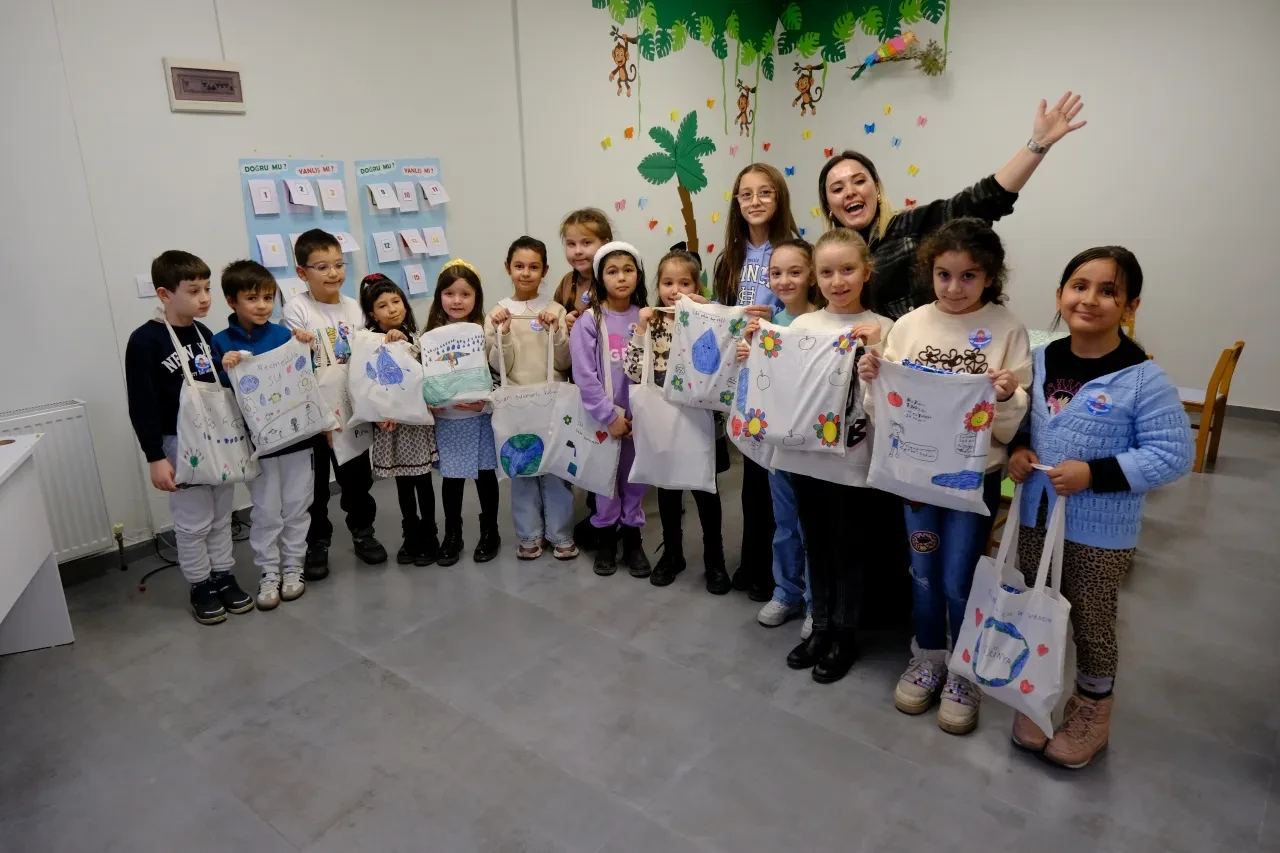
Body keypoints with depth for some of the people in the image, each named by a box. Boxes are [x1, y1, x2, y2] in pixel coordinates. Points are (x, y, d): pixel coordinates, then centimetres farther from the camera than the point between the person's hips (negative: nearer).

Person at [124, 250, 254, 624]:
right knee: (194, 522, 5)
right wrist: (155, 458, -16)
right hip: (180, 442, -6)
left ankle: (223, 576, 29)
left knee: (221, 515, 15)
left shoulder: (203, 333, 4)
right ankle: (200, 586, 22)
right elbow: (141, 406, -16)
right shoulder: (145, 341, -15)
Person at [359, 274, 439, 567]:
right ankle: (411, 536, 27)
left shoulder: (415, 338, -3)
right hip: (388, 423, 1)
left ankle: (429, 536, 20)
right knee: (403, 483, 13)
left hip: (417, 419, -1)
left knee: (422, 480, 7)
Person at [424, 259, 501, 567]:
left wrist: (485, 401, -22)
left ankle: (490, 532, 27)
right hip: (446, 418, 2)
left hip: (481, 416, -1)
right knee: (451, 477, 9)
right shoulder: (432, 334, 0)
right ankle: (452, 535, 26)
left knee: (485, 473, 10)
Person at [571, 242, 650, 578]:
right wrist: (610, 415, -15)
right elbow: (584, 375, -12)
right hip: (605, 415, -2)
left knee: (636, 476, 10)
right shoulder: (590, 320, -7)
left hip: (639, 413, 2)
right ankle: (606, 536, 26)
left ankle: (632, 537, 26)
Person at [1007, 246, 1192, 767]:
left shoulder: (1144, 380, -17)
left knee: (1091, 621, 13)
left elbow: (1174, 454, -16)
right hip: (1036, 515, 5)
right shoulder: (1040, 361, -2)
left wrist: (1095, 474, -25)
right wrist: (1018, 449, -8)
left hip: (1101, 531, -4)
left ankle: (1092, 711, 36)